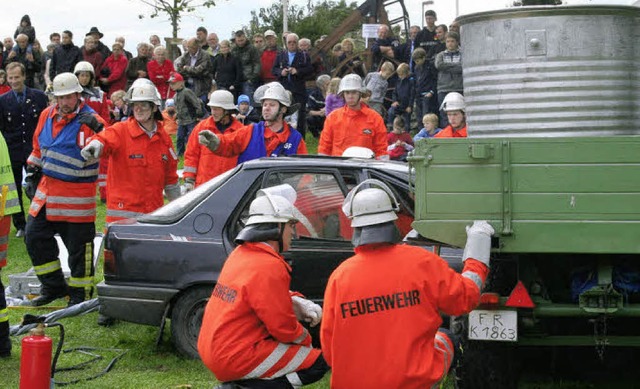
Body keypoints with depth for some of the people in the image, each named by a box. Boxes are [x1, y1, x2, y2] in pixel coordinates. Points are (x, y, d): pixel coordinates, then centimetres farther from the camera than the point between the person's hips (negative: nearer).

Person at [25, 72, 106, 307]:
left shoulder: (89, 120, -11)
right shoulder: (47, 116, 9)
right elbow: (38, 149, 22)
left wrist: (98, 129, -37)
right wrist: (31, 175, 21)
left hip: (77, 196, -7)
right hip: (46, 190, 7)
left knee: (79, 245, 1)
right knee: (34, 236, 11)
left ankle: (80, 294, 16)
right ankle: (53, 287, 25)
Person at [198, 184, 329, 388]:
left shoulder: (240, 253, 8)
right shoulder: (269, 268, -20)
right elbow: (284, 328, -16)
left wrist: (299, 304, 4)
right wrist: (306, 339, 4)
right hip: (235, 359, -9)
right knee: (318, 363, -4)